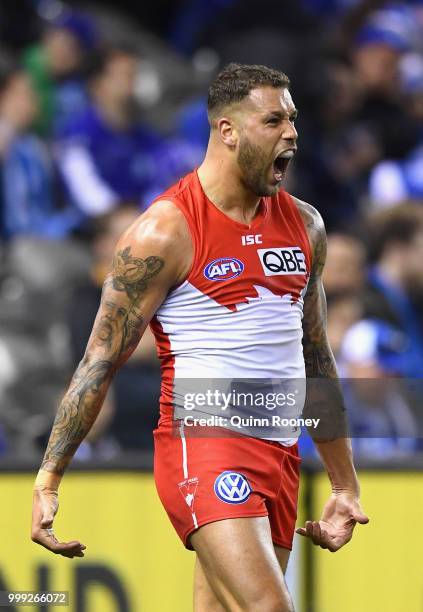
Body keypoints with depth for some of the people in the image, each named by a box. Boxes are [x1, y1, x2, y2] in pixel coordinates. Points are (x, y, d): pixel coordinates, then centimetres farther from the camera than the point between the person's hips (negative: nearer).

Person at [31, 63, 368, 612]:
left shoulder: (304, 226, 13)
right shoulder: (166, 231, -8)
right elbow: (100, 361, -6)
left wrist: (345, 484, 23)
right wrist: (47, 483, -10)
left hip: (281, 454, 7)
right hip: (203, 446, -7)